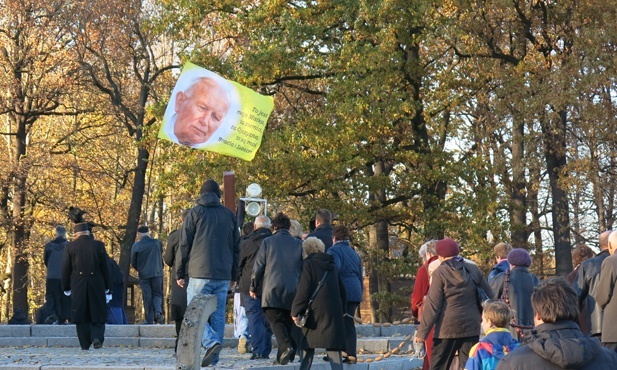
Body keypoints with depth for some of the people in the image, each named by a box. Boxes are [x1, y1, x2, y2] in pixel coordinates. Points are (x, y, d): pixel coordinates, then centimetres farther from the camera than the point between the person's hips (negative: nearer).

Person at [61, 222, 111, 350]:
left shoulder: (70, 246, 0)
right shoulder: (98, 245, 1)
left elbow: (66, 269, 2)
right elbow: (105, 268, 3)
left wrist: (66, 287, 11)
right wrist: (107, 288, 10)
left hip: (78, 286, 0)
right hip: (96, 285, 0)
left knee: (81, 316, 6)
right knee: (98, 315, 7)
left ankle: (85, 344, 5)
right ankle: (97, 337, -14)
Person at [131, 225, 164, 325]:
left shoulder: (136, 246, -3)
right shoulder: (157, 243, 1)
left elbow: (133, 263, 4)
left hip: (144, 275, -1)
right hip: (157, 273, 1)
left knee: (147, 297, 3)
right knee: (157, 294, 11)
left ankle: (149, 319, 1)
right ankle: (158, 312, -14)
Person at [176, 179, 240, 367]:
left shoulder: (194, 213, 1)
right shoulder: (230, 215, 13)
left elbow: (185, 245, -2)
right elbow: (236, 248, 15)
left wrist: (180, 273, 4)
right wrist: (234, 276, 20)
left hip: (200, 274, -4)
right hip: (223, 275, 4)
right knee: (218, 314, 7)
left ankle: (211, 342, -23)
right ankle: (213, 358, 4)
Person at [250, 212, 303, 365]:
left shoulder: (268, 242, 2)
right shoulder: (299, 244, 10)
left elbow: (258, 266, 1)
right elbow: (304, 267, 12)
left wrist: (253, 287, 11)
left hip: (272, 289, -3)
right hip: (293, 290, 3)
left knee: (276, 320, -4)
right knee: (289, 322, 9)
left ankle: (285, 346, -27)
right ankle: (285, 357, 6)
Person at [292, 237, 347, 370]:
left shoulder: (308, 264, -4)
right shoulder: (332, 265, 15)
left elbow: (303, 290, -11)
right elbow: (341, 289, 20)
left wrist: (295, 312, -7)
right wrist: (342, 310, 25)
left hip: (316, 312, -5)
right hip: (334, 313, 5)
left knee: (309, 347, 4)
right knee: (333, 347, 1)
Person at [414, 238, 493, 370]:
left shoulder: (440, 273, -7)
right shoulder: (473, 269, 7)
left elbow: (433, 305, -11)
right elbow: (488, 295, 11)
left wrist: (422, 332, -8)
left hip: (448, 327, -4)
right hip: (471, 325, 4)